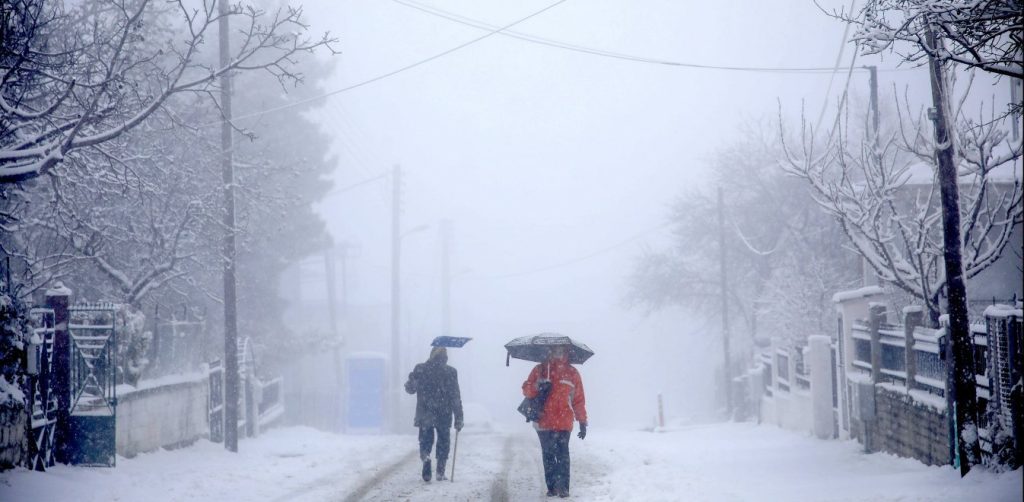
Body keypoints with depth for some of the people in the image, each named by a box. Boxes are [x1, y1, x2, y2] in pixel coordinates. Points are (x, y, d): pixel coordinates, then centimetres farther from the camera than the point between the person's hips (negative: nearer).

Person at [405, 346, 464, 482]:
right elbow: (455, 397, -5)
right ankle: (440, 472, 9)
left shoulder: (420, 369, -2)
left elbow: (410, 388, 10)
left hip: (424, 415, 1)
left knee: (425, 441, 13)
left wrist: (410, 381, 34)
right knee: (443, 442, 14)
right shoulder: (450, 372, -5)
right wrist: (459, 418, -1)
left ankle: (425, 456, -19)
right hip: (444, 415, -1)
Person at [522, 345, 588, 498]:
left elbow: (579, 400, 10)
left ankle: (563, 487, -13)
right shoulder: (539, 370, 9)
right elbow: (526, 389, 8)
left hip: (564, 422, -1)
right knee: (548, 455, 5)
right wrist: (537, 386, -15)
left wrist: (582, 422, 7)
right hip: (543, 421, 1)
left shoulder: (572, 373, 9)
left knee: (562, 455, -12)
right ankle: (551, 487, 12)